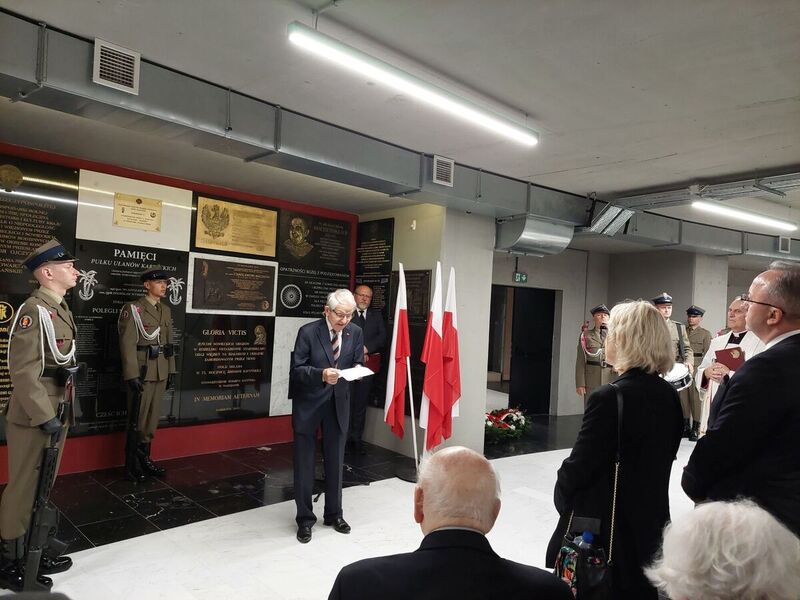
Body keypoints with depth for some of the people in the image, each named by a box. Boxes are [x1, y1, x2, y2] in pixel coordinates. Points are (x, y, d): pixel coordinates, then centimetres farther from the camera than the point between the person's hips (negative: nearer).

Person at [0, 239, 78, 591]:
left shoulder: (60, 309, 11)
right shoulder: (33, 310, -17)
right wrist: (44, 417, -22)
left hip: (55, 412, 9)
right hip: (34, 417, -9)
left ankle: (32, 552, 33)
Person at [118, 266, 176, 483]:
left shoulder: (166, 310, 12)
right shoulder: (133, 309, -9)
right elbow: (127, 344, -14)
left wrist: (171, 371, 12)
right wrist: (132, 375, -19)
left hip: (160, 373, 7)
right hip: (142, 372, -6)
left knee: (153, 418, 13)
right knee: (137, 420, 2)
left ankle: (144, 459, 25)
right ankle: (132, 465, 15)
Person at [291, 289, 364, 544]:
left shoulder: (355, 332, -3)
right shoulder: (308, 332, -14)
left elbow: (359, 366, 3)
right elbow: (297, 369, -15)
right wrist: (321, 373, -32)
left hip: (338, 404, 3)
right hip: (308, 403, -3)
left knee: (335, 461, 15)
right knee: (304, 463, 6)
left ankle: (334, 514, 33)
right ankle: (305, 518, 23)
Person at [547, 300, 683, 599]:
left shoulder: (609, 397, -24)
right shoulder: (670, 395, -1)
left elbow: (579, 465, -18)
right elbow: (663, 457, 9)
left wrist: (562, 496, 1)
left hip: (604, 527, -7)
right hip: (649, 520, 7)